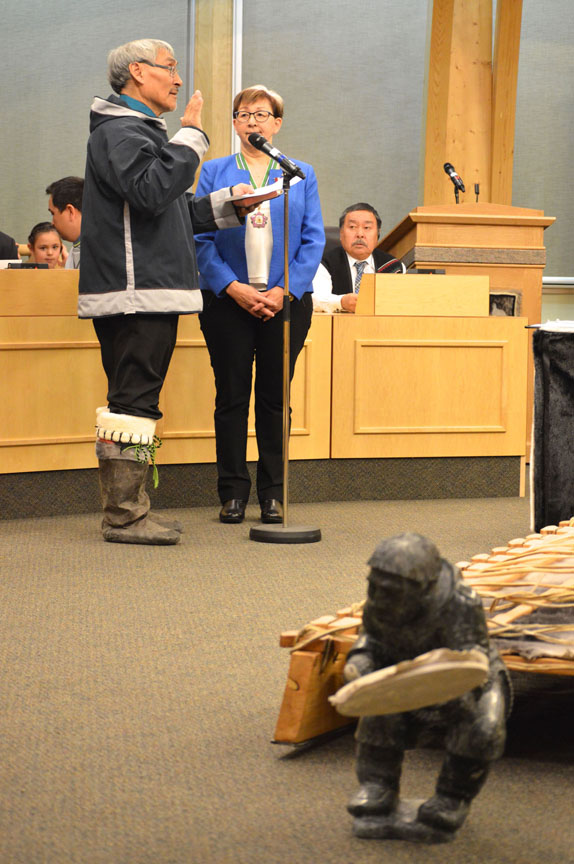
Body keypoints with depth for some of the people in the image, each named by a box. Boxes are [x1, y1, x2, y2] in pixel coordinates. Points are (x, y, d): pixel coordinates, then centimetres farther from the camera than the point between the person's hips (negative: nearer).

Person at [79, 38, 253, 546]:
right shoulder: (119, 131, -8)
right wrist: (191, 136, -17)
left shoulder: (144, 131, 26)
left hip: (152, 291, 11)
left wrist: (229, 204, 17)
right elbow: (151, 191, -24)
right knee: (133, 401, -10)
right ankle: (124, 516, -9)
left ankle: (128, 511, 14)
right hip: (136, 294, -11)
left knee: (134, 402, 10)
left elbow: (175, 214, 28)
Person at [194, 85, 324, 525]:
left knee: (275, 396, 3)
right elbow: (201, 237, 1)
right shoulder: (214, 172, 8)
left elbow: (313, 240, 3)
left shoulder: (302, 175, 10)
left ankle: (274, 493, 10)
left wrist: (284, 290, -9)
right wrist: (233, 287, -12)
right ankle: (233, 492, 9)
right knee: (231, 395, 2)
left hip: (286, 301, 0)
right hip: (228, 301, 0)